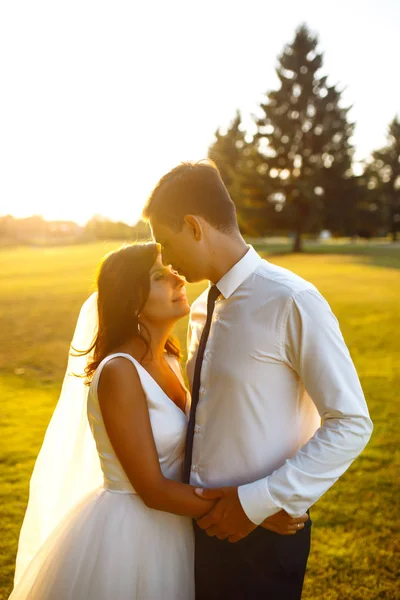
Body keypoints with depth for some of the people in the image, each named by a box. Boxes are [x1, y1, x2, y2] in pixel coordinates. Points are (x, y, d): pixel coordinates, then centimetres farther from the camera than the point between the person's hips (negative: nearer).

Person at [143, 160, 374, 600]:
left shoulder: (292, 303, -19)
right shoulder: (201, 309, 4)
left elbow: (352, 425, -18)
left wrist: (259, 501, -18)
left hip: (260, 532, -6)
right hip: (204, 522, 6)